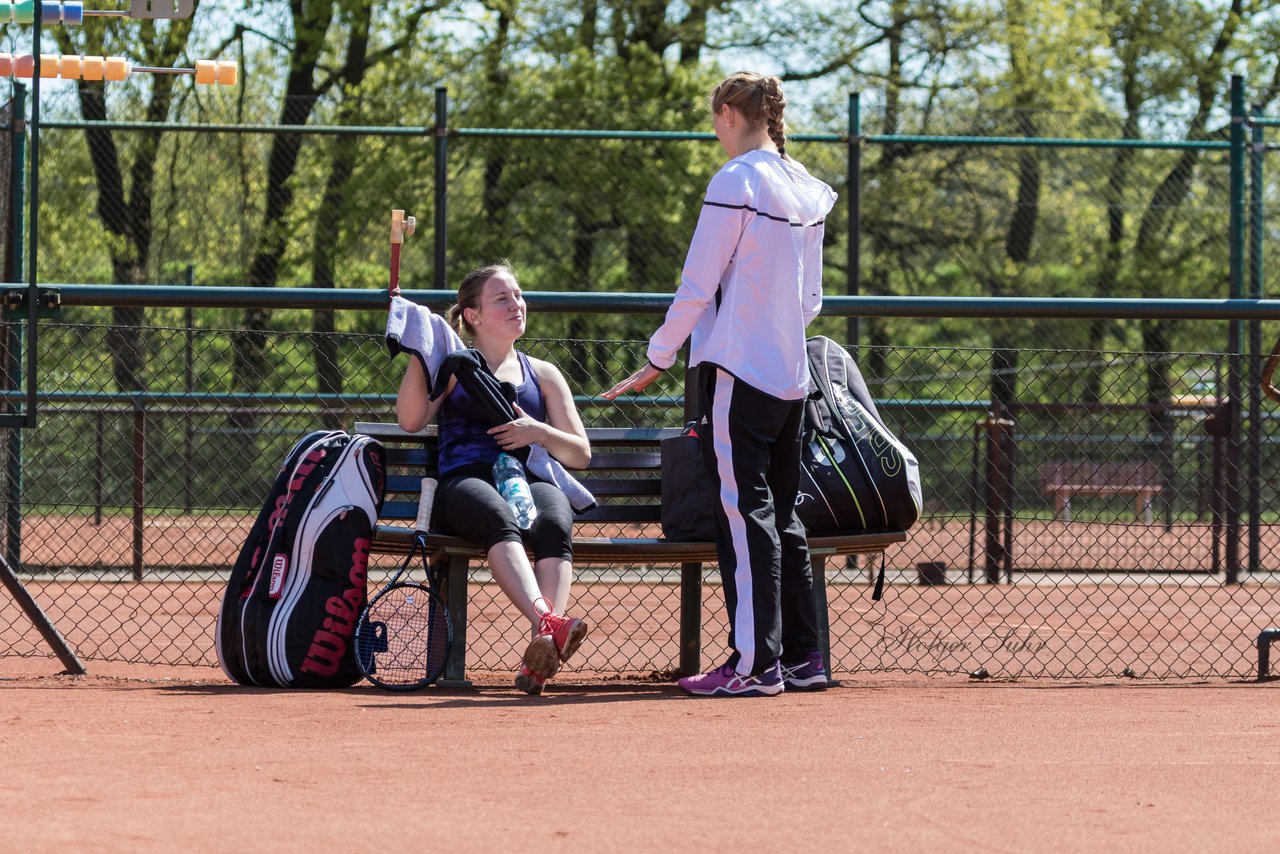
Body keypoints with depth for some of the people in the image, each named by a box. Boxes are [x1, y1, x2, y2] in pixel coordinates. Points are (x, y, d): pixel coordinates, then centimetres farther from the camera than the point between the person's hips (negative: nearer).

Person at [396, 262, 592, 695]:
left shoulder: (543, 374, 28)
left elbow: (580, 454, 22)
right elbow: (410, 420, 3)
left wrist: (539, 433, 2)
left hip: (532, 481, 2)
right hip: (464, 484, -2)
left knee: (554, 526, -37)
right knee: (500, 520, -40)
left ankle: (541, 653, -57)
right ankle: (550, 624, -63)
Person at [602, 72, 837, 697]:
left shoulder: (736, 181, -11)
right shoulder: (808, 190, 12)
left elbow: (698, 287, -12)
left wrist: (657, 362, -5)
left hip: (736, 370, -8)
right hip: (790, 376, 8)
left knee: (744, 514, -7)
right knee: (782, 517, 12)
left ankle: (756, 663, -9)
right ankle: (802, 657, 14)